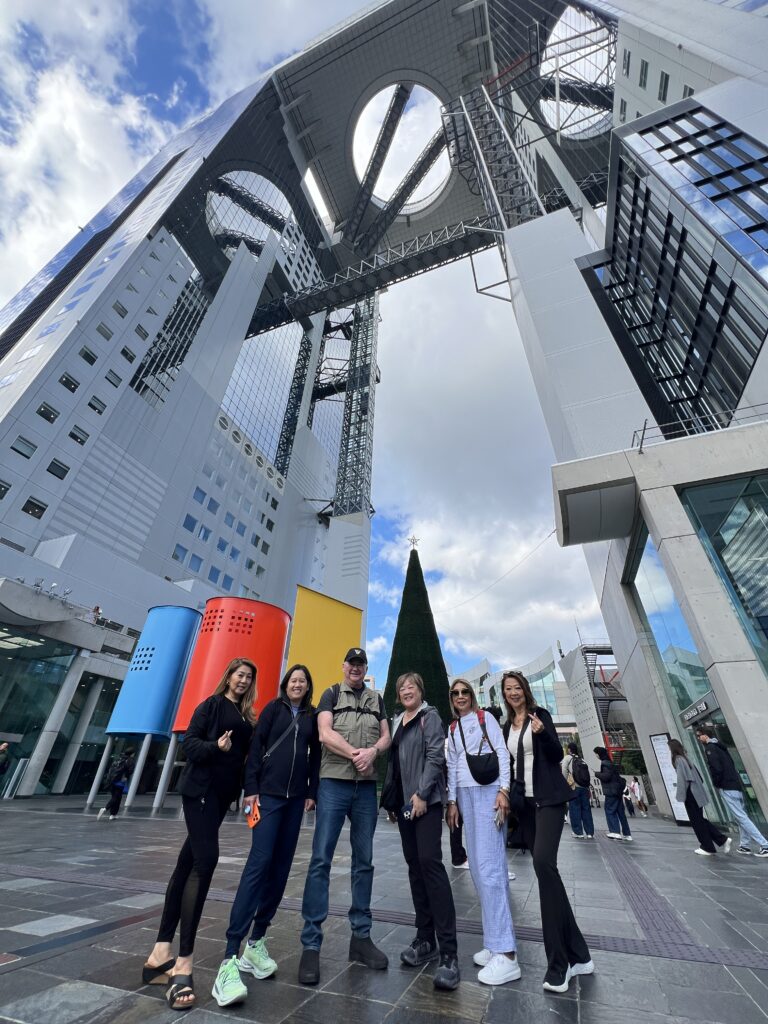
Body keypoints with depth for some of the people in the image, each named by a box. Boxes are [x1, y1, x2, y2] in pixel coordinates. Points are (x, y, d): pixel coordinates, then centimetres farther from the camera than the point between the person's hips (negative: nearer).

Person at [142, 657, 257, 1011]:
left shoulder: (246, 717, 13)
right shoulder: (211, 705, -5)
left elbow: (245, 755, 16)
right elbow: (189, 742, -11)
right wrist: (214, 746, -26)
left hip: (222, 793, 7)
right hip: (200, 789, -7)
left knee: (189, 862, 10)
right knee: (205, 859, -15)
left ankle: (161, 951, 17)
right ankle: (183, 962, -9)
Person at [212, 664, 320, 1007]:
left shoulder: (313, 716, 8)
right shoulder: (273, 708, 1)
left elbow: (316, 756, 10)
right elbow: (256, 747, -3)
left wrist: (312, 792, 5)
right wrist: (251, 788, -9)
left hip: (296, 796, 4)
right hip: (269, 792, -4)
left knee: (281, 865, 7)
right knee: (259, 862, -13)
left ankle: (256, 941, 21)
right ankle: (230, 957, -10)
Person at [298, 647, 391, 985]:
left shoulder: (376, 699, 11)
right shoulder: (331, 694, 2)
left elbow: (386, 736, 6)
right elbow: (325, 734, -10)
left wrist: (372, 751, -15)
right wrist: (355, 753, -16)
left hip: (367, 786, 4)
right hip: (334, 782, -3)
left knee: (364, 861, 11)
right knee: (321, 859, -4)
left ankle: (361, 936, 24)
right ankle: (311, 944, 7)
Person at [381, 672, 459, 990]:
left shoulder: (430, 716, -5)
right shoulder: (397, 723, 13)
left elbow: (436, 756, -13)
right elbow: (393, 762, 16)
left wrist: (422, 793, -18)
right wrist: (390, 797, 12)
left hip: (426, 800, -6)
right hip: (404, 801, 6)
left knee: (430, 862, -13)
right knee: (415, 866, 10)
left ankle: (448, 951, -6)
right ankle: (426, 939, 21)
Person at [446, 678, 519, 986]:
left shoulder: (485, 718, 0)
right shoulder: (452, 729, 13)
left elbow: (501, 753, -6)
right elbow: (452, 767, 15)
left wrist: (504, 790, -15)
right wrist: (452, 801, 10)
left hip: (488, 791, -6)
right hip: (465, 795, 6)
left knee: (489, 865, -11)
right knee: (477, 867, 7)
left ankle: (506, 954, -6)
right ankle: (495, 942, 17)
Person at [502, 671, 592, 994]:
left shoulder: (540, 714, -5)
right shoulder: (507, 725, 8)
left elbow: (557, 755, -7)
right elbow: (510, 763, 14)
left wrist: (542, 733, -25)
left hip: (547, 798, -5)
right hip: (524, 802, 6)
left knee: (543, 862, -20)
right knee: (544, 868, 7)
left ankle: (559, 962, -10)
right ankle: (577, 954, 19)